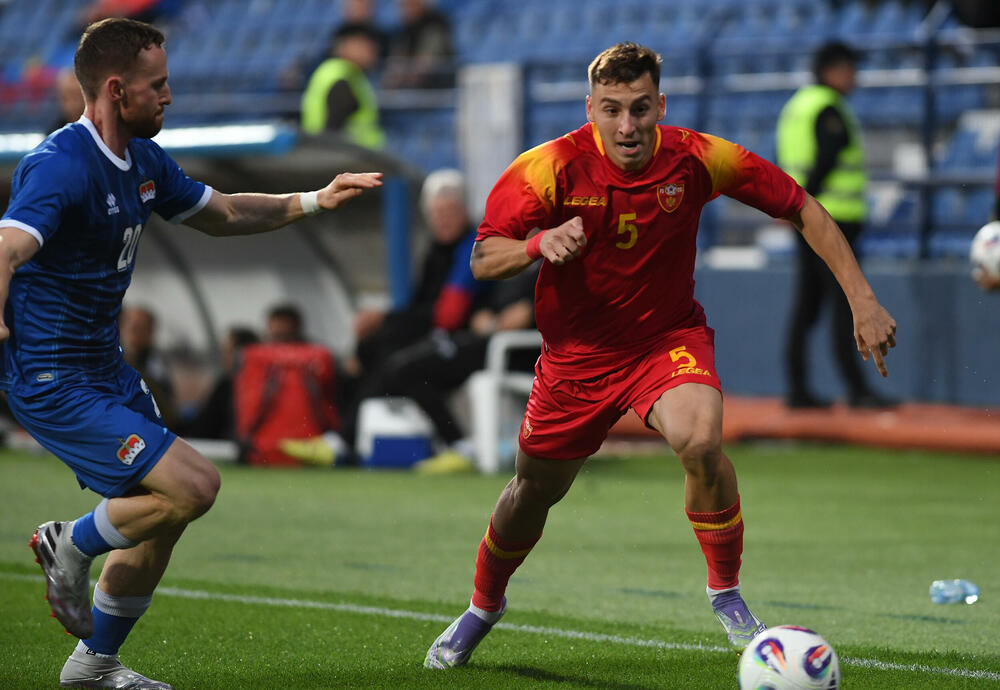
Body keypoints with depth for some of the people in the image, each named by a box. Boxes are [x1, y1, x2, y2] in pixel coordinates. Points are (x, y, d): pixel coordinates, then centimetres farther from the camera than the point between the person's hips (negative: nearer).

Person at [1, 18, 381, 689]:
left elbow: (220, 213, 24)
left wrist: (313, 201, 17)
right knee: (194, 485, -18)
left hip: (106, 369, 10)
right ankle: (73, 545, 6)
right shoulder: (61, 166, -23)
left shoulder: (144, 160, 8)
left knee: (163, 513, 14)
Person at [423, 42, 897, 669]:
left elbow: (804, 210, -7)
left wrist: (863, 301, -11)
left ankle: (727, 593, -10)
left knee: (701, 442, -31)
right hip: (577, 352, 1)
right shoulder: (552, 167, -19)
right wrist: (540, 244, -38)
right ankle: (484, 606, 44)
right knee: (534, 494, 13)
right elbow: (483, 259, -16)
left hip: (669, 339, -1)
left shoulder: (696, 159, -18)